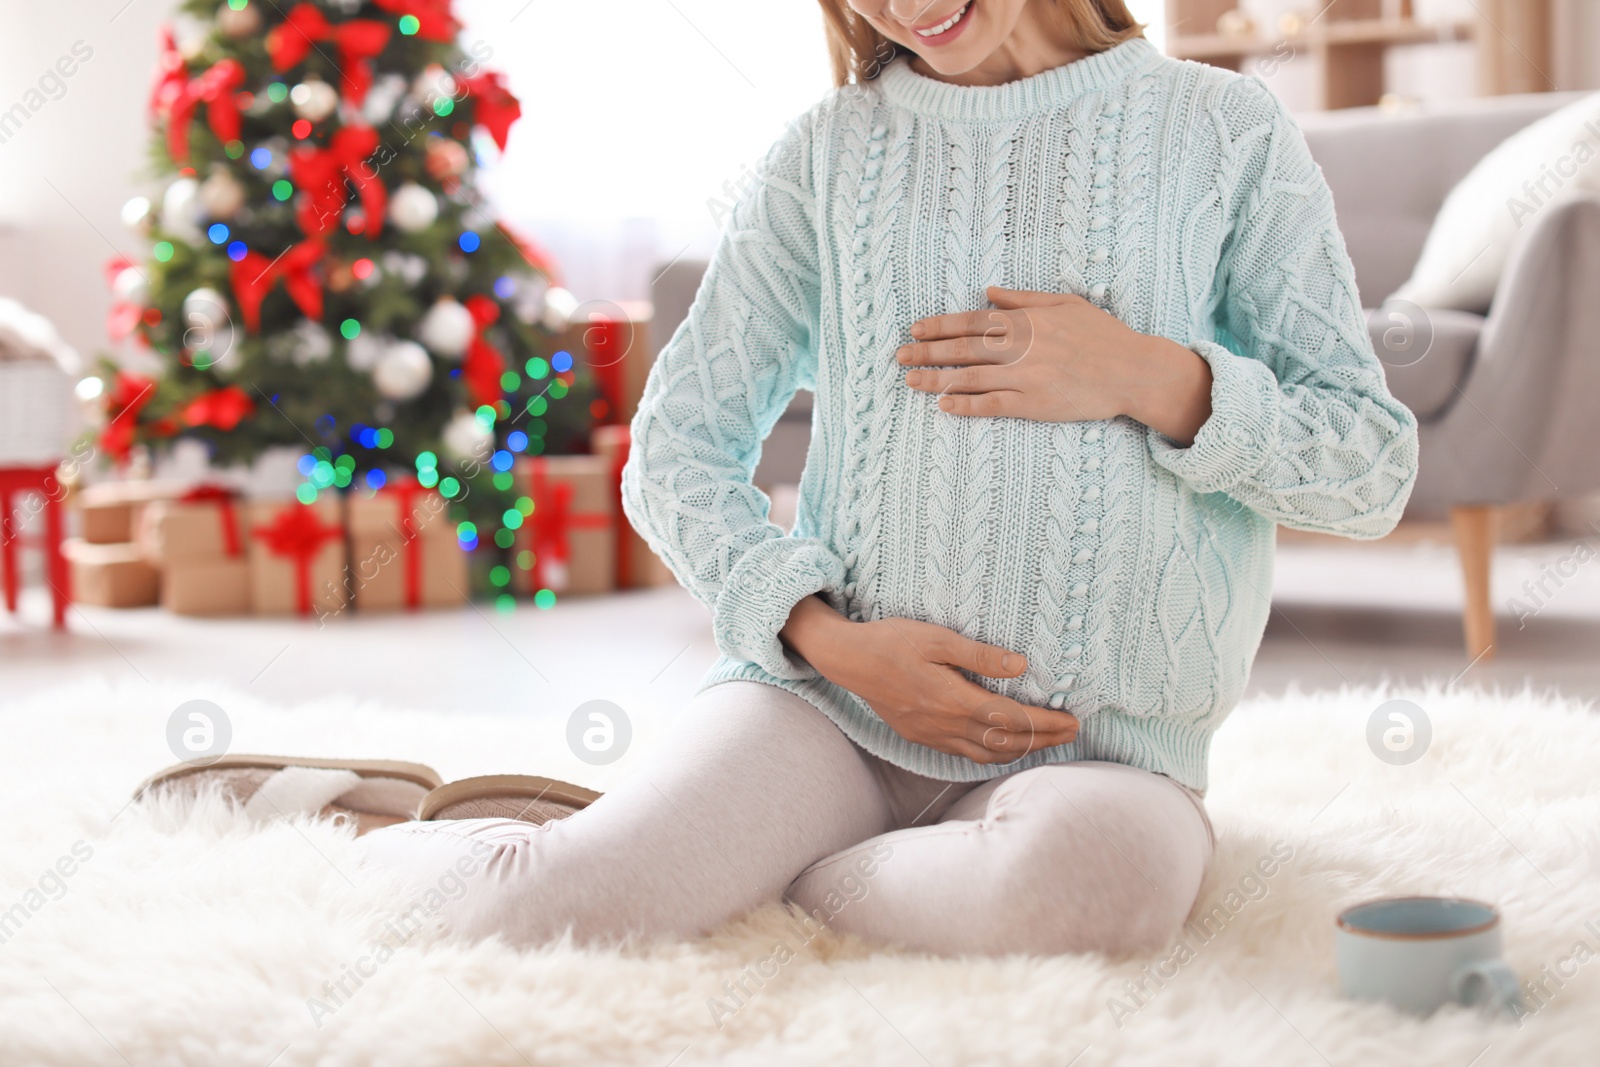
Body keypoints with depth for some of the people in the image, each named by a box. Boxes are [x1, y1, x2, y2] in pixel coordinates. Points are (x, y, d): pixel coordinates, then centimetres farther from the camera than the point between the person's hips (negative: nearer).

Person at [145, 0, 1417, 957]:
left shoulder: (1224, 134, 5)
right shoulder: (831, 154, 11)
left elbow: (1373, 466, 5)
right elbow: (677, 450, 9)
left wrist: (1156, 380, -12)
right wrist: (829, 638, -6)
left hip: (1104, 738, 0)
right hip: (831, 690, 0)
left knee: (1104, 867, -38)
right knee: (546, 907, -27)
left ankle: (723, 867, -11)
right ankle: (395, 837, 9)